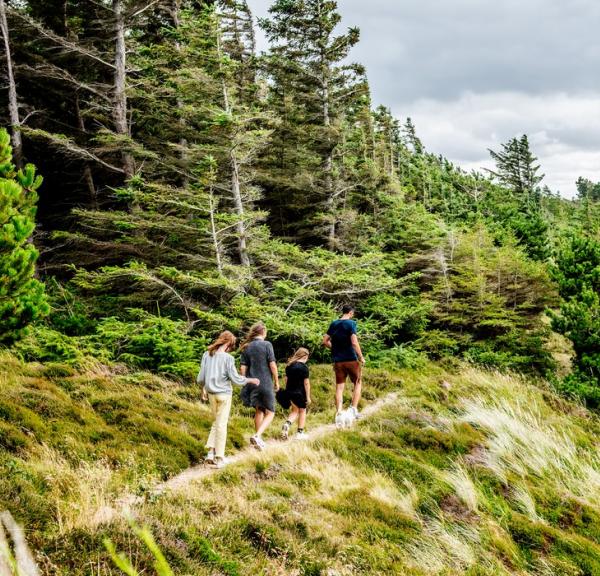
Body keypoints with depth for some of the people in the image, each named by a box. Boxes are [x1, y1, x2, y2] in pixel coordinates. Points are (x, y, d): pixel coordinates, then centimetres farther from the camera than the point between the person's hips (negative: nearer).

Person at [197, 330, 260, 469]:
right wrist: (250, 380, 3)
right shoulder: (227, 358, -15)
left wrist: (203, 389, 21)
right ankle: (219, 458, 8)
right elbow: (235, 379, -12)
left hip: (211, 393, 5)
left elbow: (200, 378, 3)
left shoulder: (207, 355, -1)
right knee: (222, 424, 4)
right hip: (224, 394, -5)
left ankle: (210, 452, 12)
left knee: (216, 422, 19)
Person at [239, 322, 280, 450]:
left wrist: (244, 384, 11)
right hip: (266, 384, -5)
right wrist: (276, 381, -1)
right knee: (270, 413, 5)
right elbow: (272, 365, -11)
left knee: (259, 411, 20)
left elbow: (243, 367, 3)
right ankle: (257, 435, -16)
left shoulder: (247, 347, 5)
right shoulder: (267, 345, -7)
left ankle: (258, 439, 22)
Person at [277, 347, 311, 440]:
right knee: (302, 411, 13)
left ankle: (287, 424, -7)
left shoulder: (289, 365, 6)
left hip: (289, 392, 5)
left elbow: (286, 379, 10)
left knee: (294, 411, 20)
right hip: (300, 392, -5)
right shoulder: (304, 367, -12)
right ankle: (300, 433, 15)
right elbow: (306, 383, -12)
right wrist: (308, 397, -8)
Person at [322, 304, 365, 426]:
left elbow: (325, 341, 9)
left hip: (338, 360, 4)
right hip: (351, 359, -4)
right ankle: (354, 409, 4)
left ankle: (339, 414, -2)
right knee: (357, 383, 13)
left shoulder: (333, 324, 7)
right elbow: (354, 343, -18)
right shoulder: (351, 323, -10)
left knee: (339, 387, 5)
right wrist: (361, 357, -9)